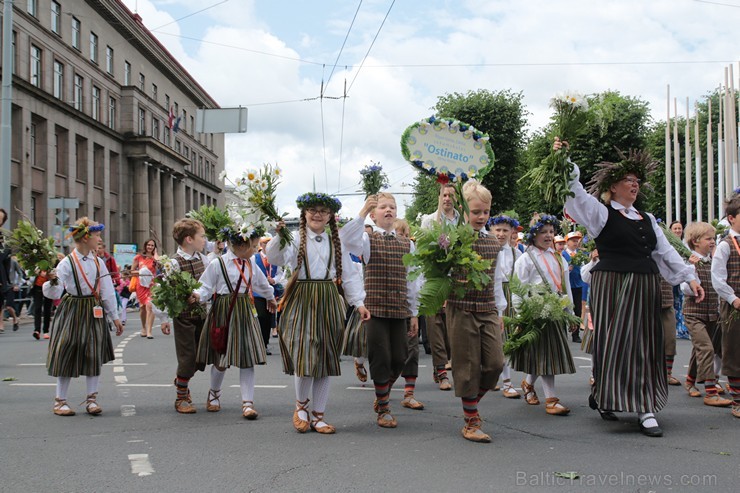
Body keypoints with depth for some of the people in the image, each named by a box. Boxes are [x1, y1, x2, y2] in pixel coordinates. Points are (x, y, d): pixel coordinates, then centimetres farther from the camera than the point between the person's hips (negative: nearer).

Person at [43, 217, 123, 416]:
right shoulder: (67, 263, -10)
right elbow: (54, 294, -13)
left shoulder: (98, 262, 3)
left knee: (95, 355, 4)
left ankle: (91, 399, 16)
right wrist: (53, 281, -35)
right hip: (72, 311, -4)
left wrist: (115, 317, 9)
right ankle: (60, 401, 14)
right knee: (67, 355, 1)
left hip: (95, 312, 4)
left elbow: (107, 291, 7)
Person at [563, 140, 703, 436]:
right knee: (614, 343, -4)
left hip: (645, 289, 6)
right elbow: (577, 192, -11)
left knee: (644, 347, 5)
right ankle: (602, 392, 17)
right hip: (612, 286, -5)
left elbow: (666, 251, 16)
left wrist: (689, 277, 7)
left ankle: (646, 410, 11)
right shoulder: (602, 213, 1)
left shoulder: (646, 219, 18)